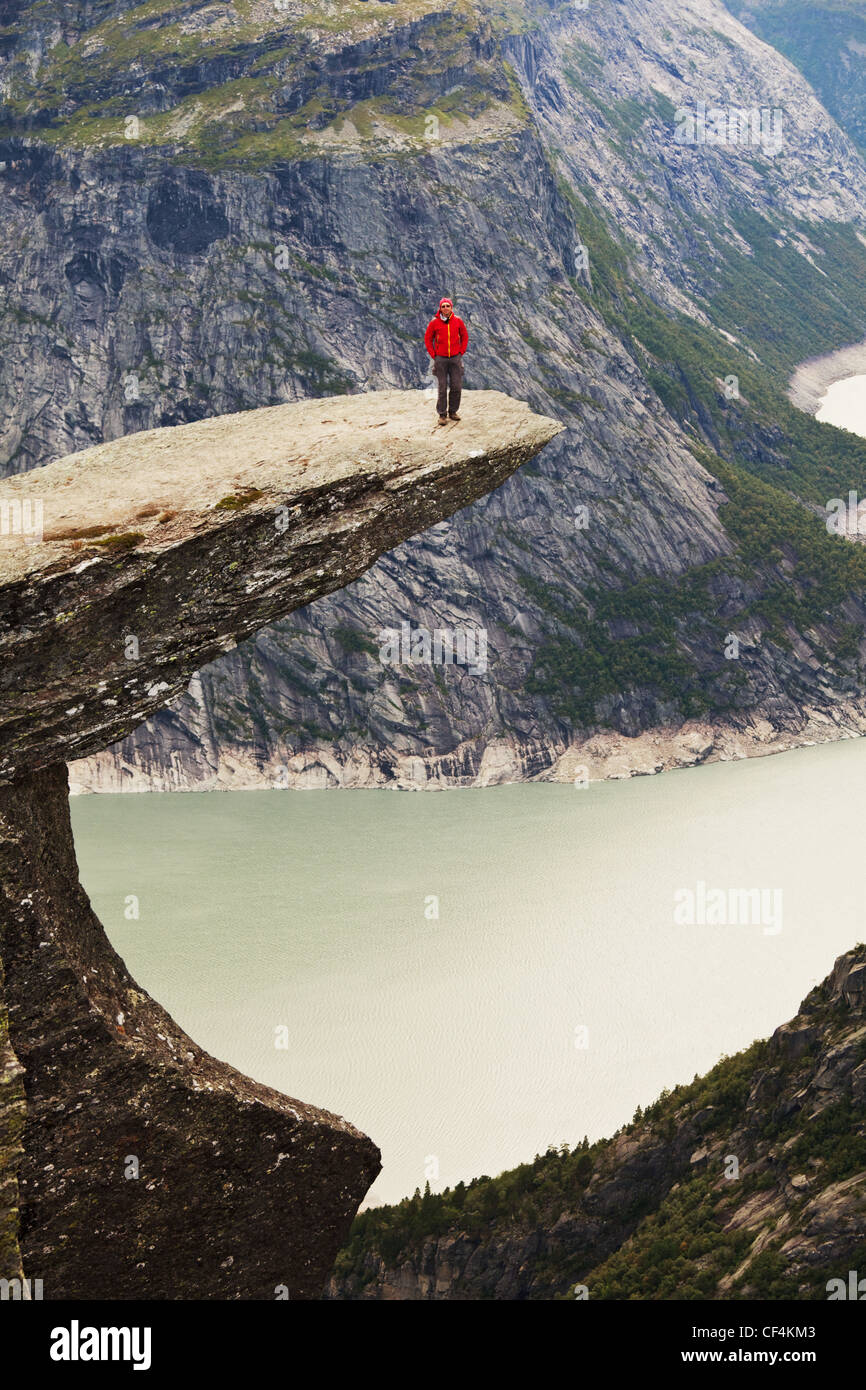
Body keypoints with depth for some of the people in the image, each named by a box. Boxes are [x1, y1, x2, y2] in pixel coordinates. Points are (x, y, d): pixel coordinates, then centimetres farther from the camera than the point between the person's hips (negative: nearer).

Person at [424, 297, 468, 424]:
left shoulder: (458, 321, -2)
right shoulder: (434, 322, -7)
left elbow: (465, 336, 10)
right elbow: (427, 339, 3)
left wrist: (461, 352, 3)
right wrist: (433, 355, -2)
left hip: (455, 358, 2)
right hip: (440, 359, -2)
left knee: (457, 387, 2)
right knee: (442, 387, -2)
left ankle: (452, 412, 17)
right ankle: (442, 415, 4)